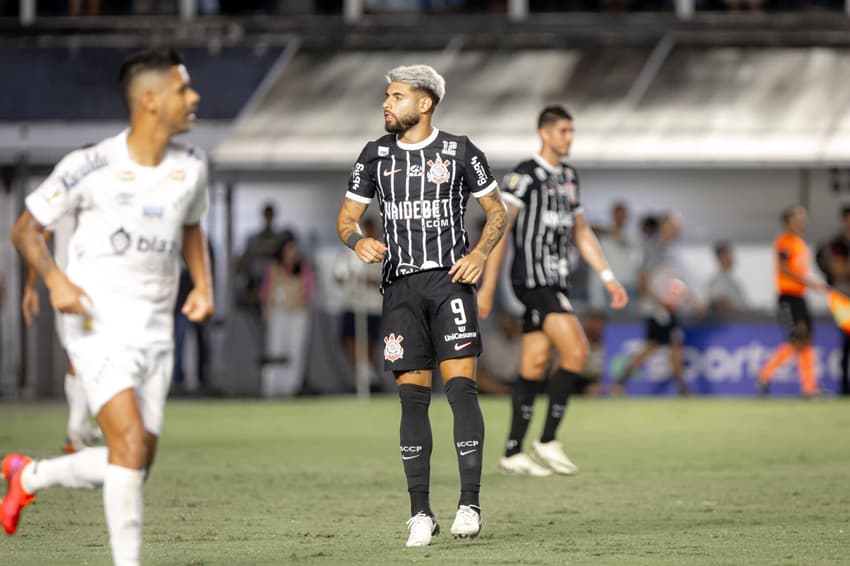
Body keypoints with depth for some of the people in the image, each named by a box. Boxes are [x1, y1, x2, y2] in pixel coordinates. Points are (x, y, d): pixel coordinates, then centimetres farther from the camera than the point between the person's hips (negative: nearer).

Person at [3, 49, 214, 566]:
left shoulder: (191, 167, 5)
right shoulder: (92, 167, -11)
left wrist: (203, 285, 8)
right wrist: (56, 280, -18)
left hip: (156, 329, 6)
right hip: (98, 325, -6)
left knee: (134, 465, 6)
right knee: (131, 443, -20)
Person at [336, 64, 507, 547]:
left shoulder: (459, 151, 1)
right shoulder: (377, 155, 9)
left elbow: (497, 210, 8)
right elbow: (347, 217, 13)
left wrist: (480, 253, -10)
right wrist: (358, 240, -10)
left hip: (450, 278, -3)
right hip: (402, 286, 3)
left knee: (461, 385, -13)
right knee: (413, 396, 0)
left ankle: (470, 503, -12)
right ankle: (421, 512, 3)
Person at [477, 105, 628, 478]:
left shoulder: (568, 177, 17)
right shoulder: (525, 175, -9)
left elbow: (581, 232, 24)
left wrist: (608, 278, 18)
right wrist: (488, 287, -15)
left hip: (556, 280, 8)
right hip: (533, 277, -8)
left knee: (534, 366, 6)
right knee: (576, 352, -16)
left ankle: (513, 453, 9)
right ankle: (547, 441, -9)